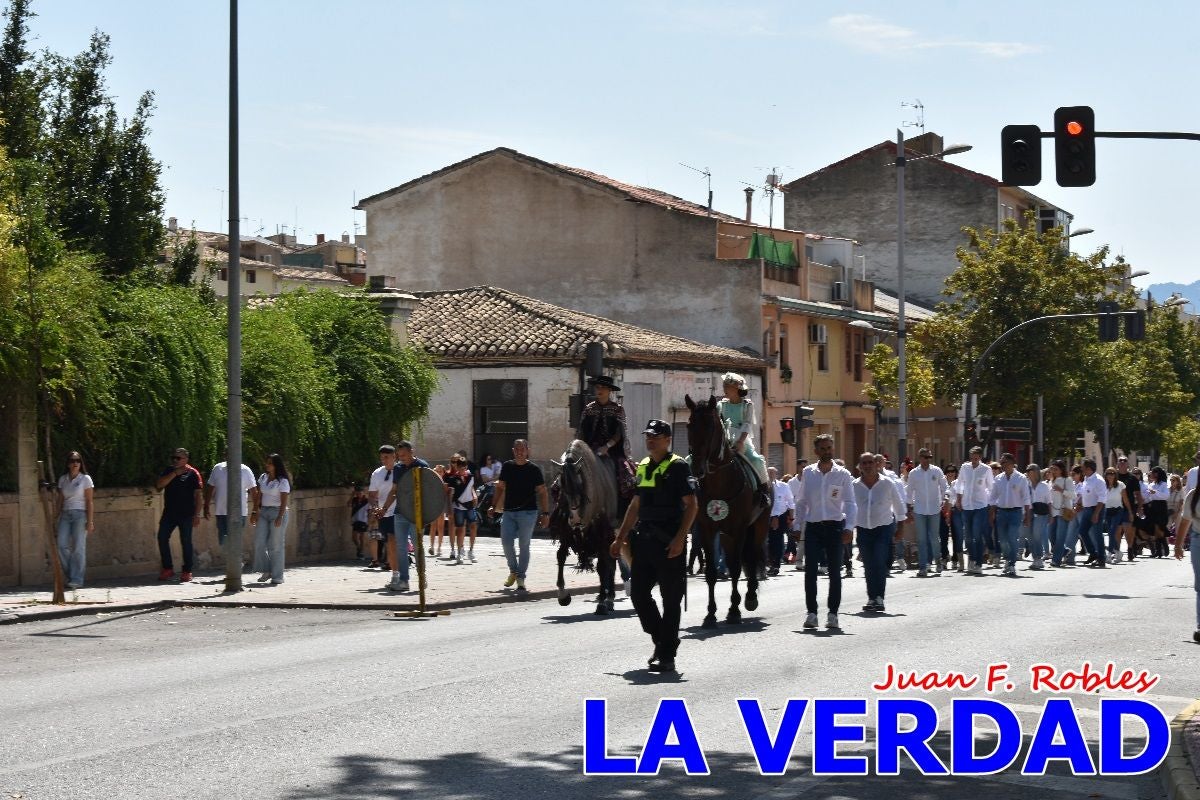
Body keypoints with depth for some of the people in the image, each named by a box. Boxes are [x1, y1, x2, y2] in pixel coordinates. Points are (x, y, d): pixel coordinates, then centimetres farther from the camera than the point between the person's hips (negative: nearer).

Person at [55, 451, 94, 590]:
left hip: (80, 514, -4)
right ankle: (70, 575, 6)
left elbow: (89, 501, -2)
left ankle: (77, 580, -5)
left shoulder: (85, 479, 2)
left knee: (78, 548, -8)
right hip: (65, 515, 4)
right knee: (62, 545, -8)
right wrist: (57, 518, 7)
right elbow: (60, 500, 14)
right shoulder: (63, 479, 14)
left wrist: (90, 521, -8)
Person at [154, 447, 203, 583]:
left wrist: (197, 514, -11)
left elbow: (199, 495, -6)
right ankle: (168, 569, 14)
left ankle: (187, 571, 8)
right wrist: (175, 474, -11)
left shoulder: (192, 473, -4)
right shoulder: (168, 471, 11)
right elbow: (159, 485, -5)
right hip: (169, 513, 5)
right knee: (162, 538, 3)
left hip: (186, 514, -5)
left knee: (186, 542, 0)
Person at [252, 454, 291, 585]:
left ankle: (277, 576, 3)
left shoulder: (282, 481, -8)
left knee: (276, 545, -4)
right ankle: (267, 571, 12)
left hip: (278, 512, -6)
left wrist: (280, 517, -21)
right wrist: (255, 512, 7)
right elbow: (258, 496, 13)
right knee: (259, 543, -2)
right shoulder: (263, 478, 10)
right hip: (264, 512, 6)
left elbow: (284, 501, -12)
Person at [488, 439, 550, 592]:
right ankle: (513, 571, 17)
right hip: (509, 511, 3)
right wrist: (494, 507, 11)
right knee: (506, 542, -5)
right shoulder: (507, 466, 8)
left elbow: (542, 492, 0)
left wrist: (545, 513, -6)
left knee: (524, 545, 0)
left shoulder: (534, 469, -1)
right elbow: (500, 487, 17)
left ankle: (520, 578, 8)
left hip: (528, 512, -3)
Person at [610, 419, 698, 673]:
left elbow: (691, 505, -12)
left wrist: (679, 538, -21)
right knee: (638, 593, 7)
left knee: (671, 599, -1)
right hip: (644, 539, 8)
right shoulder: (643, 468, 15)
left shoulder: (678, 467, -8)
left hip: (669, 542, -8)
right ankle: (660, 640, 25)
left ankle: (667, 655, 3)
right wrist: (620, 538, 18)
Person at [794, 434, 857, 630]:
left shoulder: (843, 474, 1)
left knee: (835, 571, 2)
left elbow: (850, 503, -2)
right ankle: (811, 613, 2)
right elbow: (802, 501, 11)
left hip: (834, 526, -1)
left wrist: (849, 527, -13)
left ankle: (833, 614, 8)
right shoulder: (808, 473, 6)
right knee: (810, 570, -4)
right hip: (812, 527, 1)